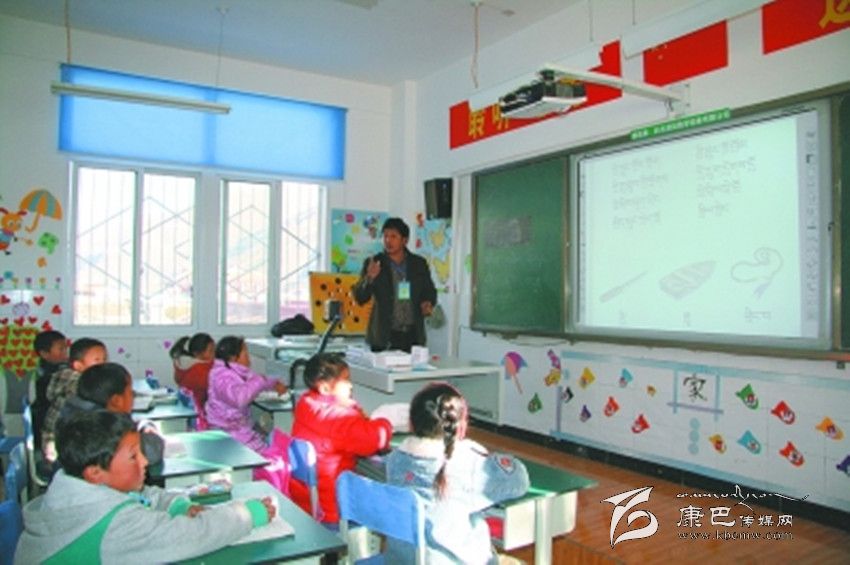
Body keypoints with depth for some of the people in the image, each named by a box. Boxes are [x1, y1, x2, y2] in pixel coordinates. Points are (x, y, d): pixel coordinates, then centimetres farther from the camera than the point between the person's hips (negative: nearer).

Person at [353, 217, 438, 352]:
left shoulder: (419, 263, 6)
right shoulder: (374, 263, 1)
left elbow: (430, 291, 17)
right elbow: (360, 298, -3)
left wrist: (428, 304, -5)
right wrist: (369, 278, -21)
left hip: (413, 335, 2)